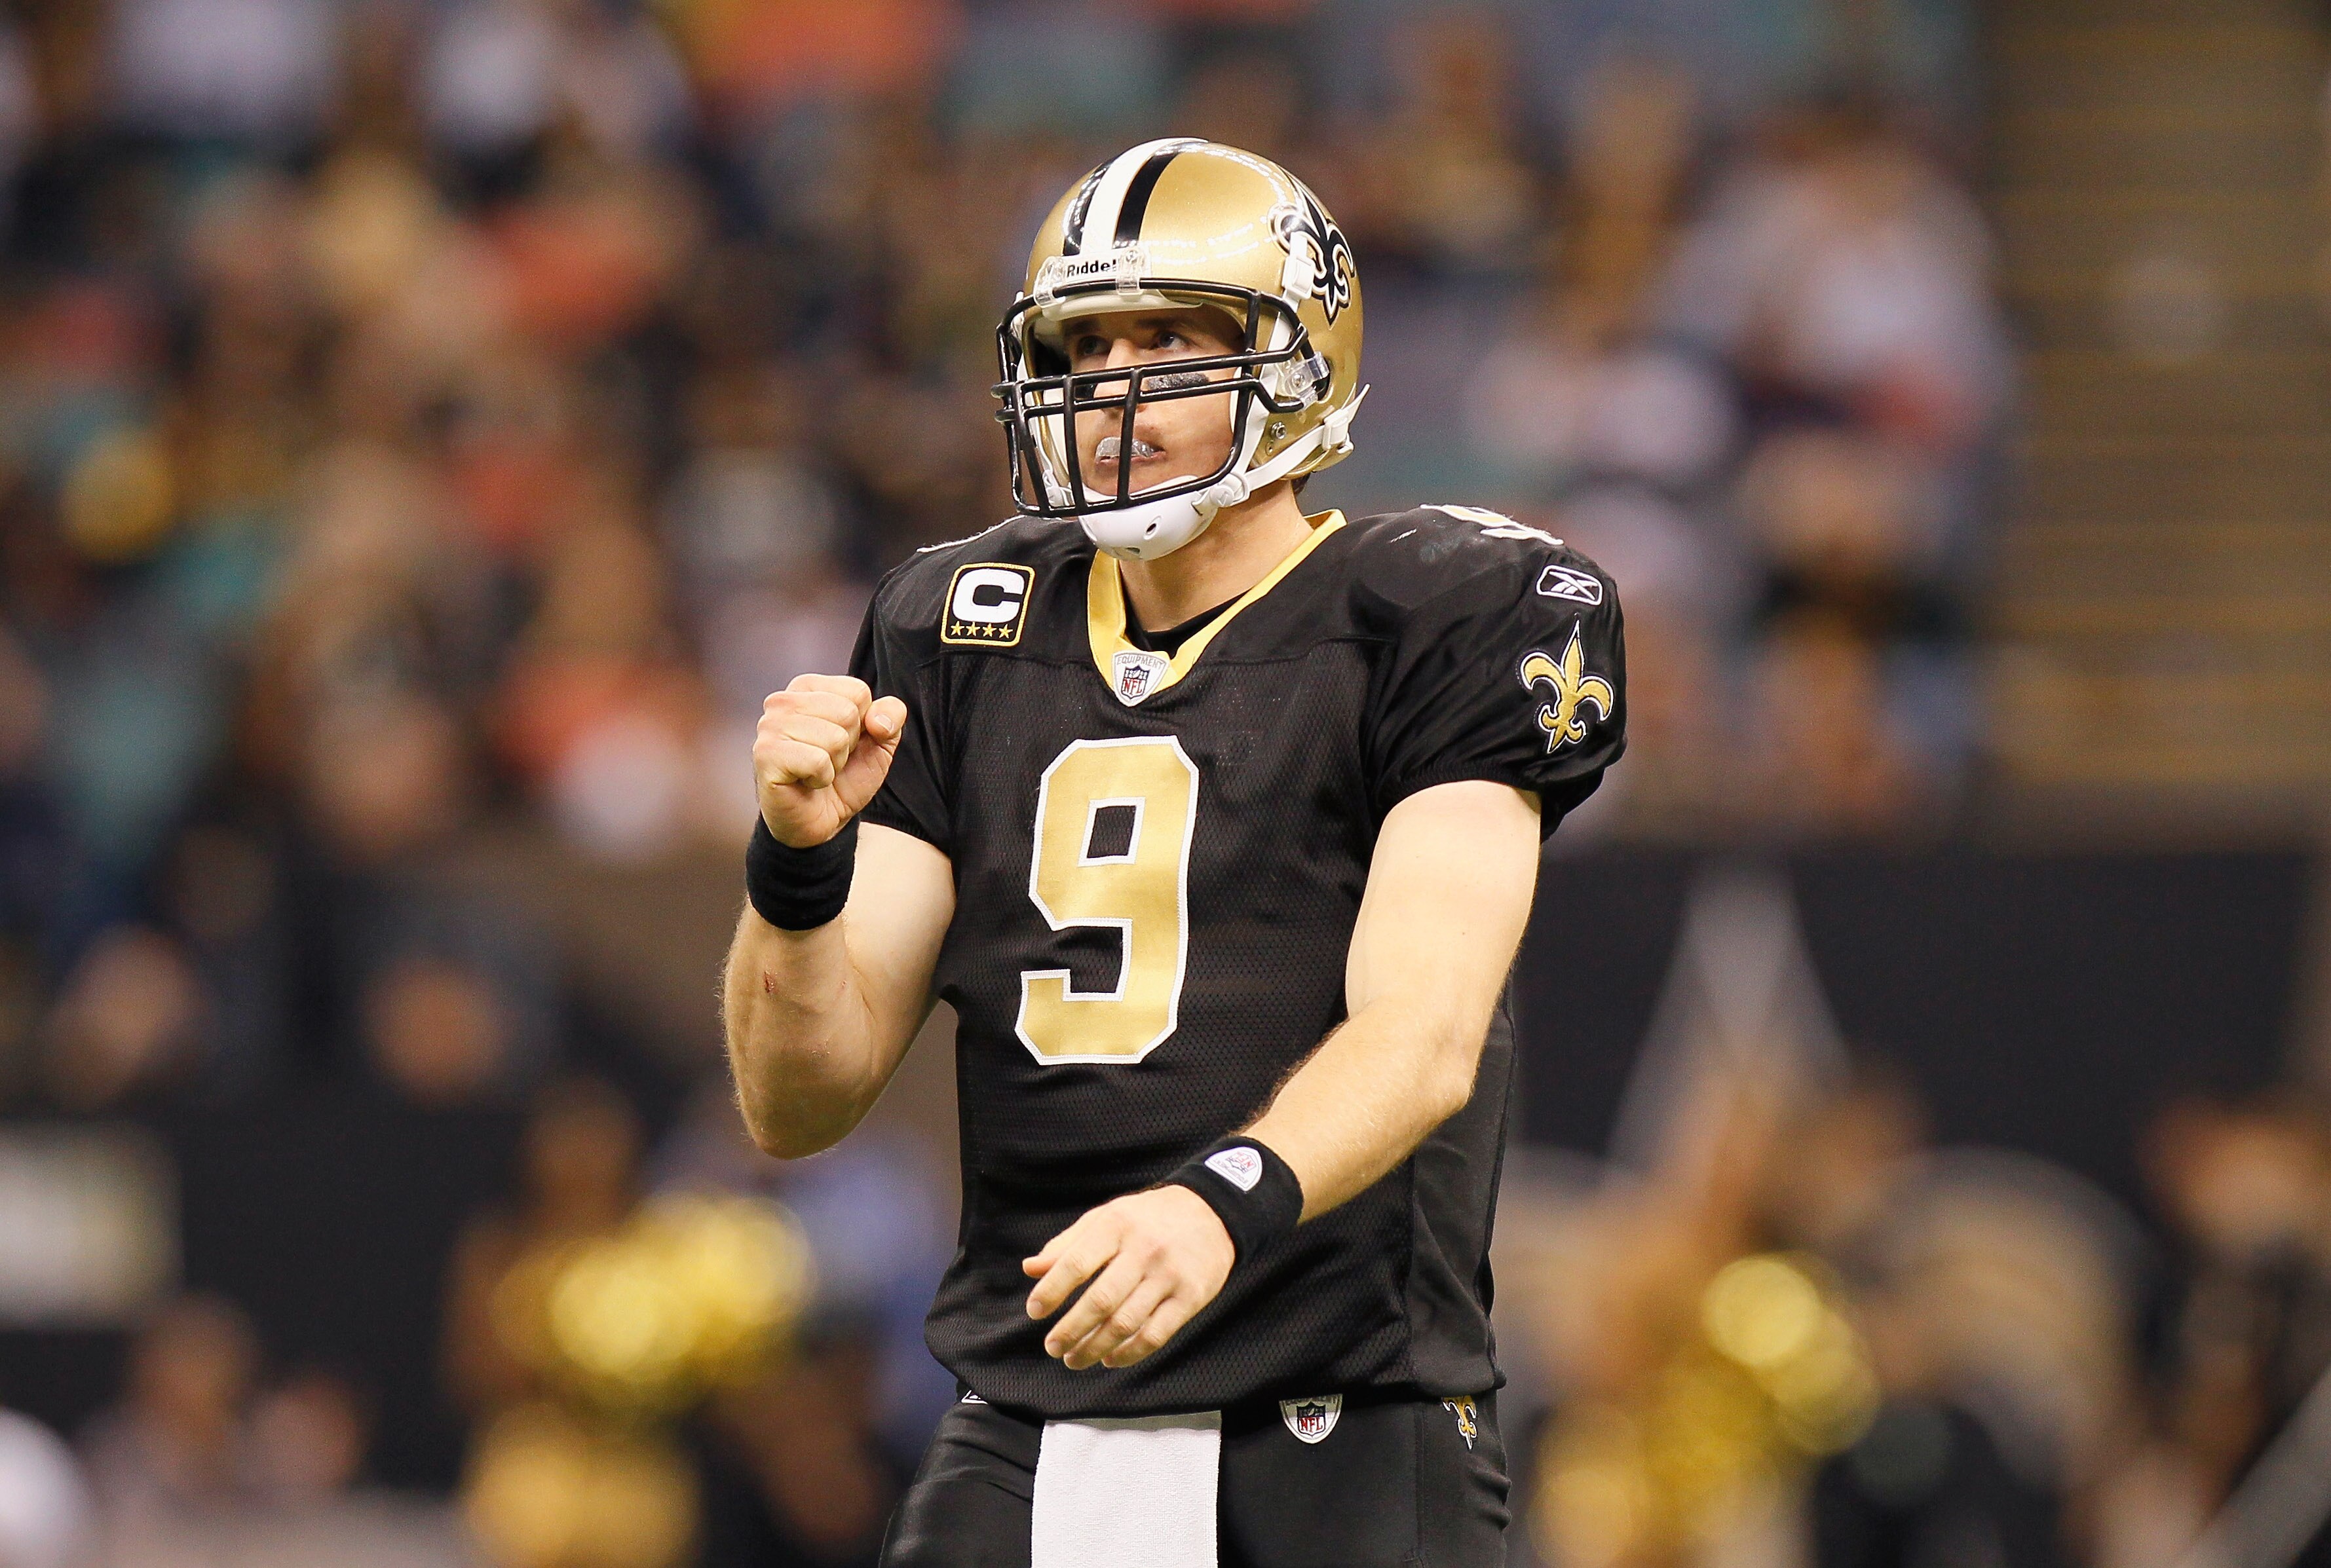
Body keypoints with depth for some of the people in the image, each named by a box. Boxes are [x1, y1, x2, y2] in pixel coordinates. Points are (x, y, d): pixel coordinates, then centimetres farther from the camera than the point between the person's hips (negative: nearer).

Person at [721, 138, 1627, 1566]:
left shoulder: (1438, 628, -1)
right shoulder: (969, 636, 13)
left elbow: (1421, 1041, -16)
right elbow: (802, 1104, 10)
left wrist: (1220, 1205, -35)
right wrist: (801, 862, -9)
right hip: (1021, 1445, 4)